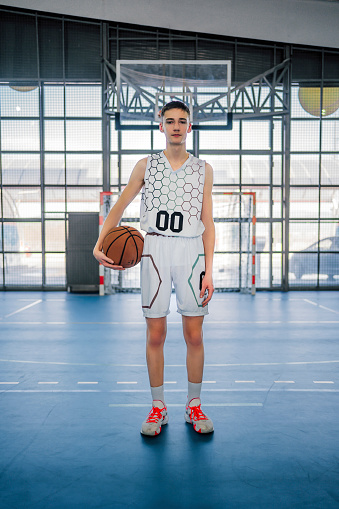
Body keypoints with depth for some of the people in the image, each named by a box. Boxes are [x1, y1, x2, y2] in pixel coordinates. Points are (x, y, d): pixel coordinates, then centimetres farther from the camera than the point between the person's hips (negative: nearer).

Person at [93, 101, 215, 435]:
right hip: (154, 250, 0)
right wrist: (99, 246, -3)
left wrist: (209, 270, -2)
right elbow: (118, 209, 11)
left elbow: (208, 224, 7)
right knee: (155, 334, 4)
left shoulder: (203, 170, 10)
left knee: (194, 335, 3)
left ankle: (194, 406, 21)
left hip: (191, 251, 0)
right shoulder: (146, 166, 9)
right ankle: (158, 407, 20)